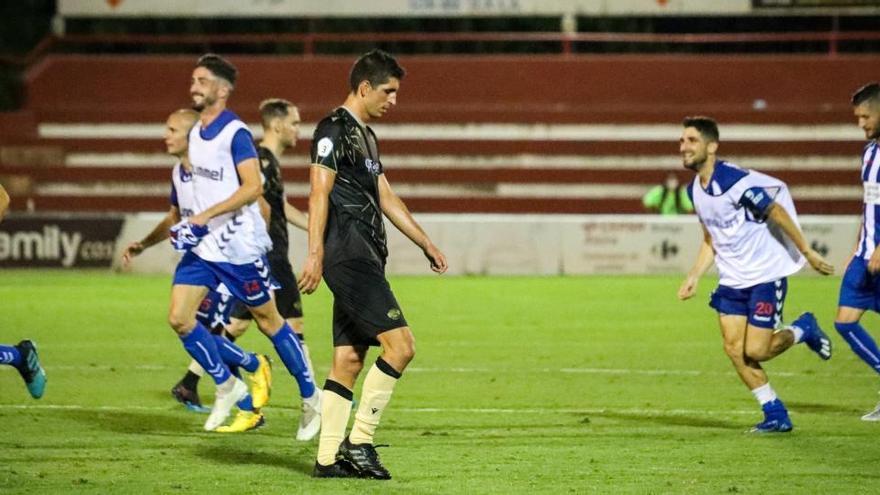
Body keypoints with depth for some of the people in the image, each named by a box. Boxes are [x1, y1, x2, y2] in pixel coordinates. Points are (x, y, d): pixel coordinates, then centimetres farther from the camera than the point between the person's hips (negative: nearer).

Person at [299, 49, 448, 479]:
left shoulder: (365, 135, 22)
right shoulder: (334, 129, -8)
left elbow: (386, 198, 28)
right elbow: (319, 193, -16)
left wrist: (426, 243, 28)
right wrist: (315, 254, -23)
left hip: (364, 259, 10)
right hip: (349, 257, -10)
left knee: (348, 361, 7)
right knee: (400, 344, -14)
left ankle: (328, 459, 7)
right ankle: (358, 442, -9)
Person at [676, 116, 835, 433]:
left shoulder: (736, 181, -22)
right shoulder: (695, 190, 4)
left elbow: (778, 213, -14)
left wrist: (807, 253, -9)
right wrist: (694, 277, 6)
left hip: (766, 274, -7)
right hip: (732, 279, 7)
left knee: (755, 350, -11)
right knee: (733, 349, -3)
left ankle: (803, 330, 20)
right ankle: (776, 415, 8)